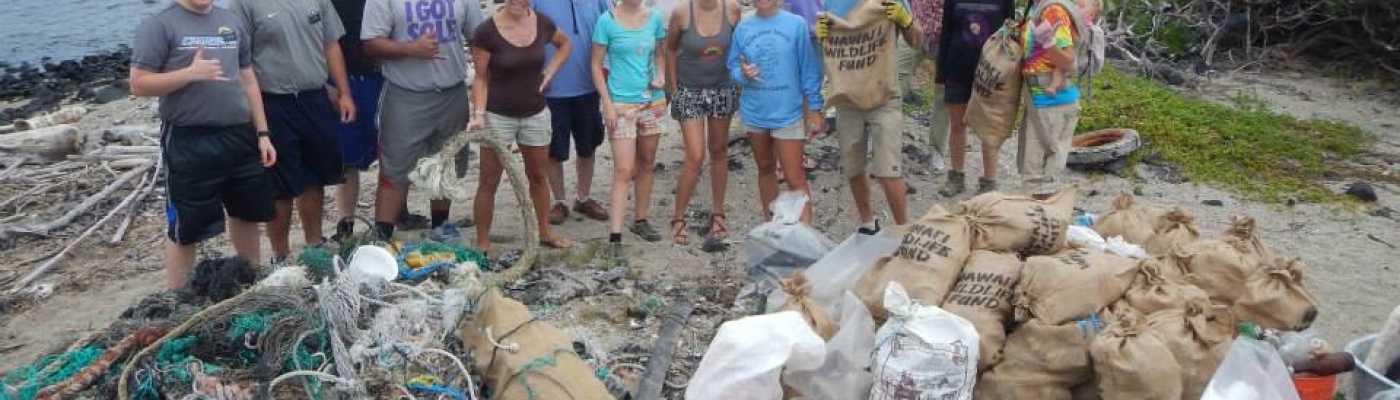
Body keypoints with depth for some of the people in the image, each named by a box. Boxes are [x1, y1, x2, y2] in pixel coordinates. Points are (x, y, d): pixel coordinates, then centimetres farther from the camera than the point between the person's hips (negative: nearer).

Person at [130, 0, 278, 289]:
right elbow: (139, 84, -10)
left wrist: (262, 132, 9)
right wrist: (190, 73, -22)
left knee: (246, 213, 17)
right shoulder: (159, 24, -6)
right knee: (185, 227, 3)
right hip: (189, 142, -5)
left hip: (240, 136, 6)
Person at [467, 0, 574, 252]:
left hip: (536, 114, 4)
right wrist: (479, 113, -20)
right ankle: (482, 243, 13)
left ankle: (545, 232, 34)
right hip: (498, 116, -4)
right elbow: (481, 78, -9)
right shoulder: (487, 31, -16)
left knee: (538, 176, 18)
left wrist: (549, 72, 4)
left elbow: (565, 44, 16)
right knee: (489, 183, 3)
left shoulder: (542, 24, -5)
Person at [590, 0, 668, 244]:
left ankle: (640, 220, 28)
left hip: (652, 102, 5)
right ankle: (615, 234, -7)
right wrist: (607, 104, -11)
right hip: (621, 104, -4)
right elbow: (597, 65, -5)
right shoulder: (607, 21, -8)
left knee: (646, 164, 14)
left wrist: (661, 76, -6)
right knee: (623, 170, -9)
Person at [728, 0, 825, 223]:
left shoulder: (797, 25, -8)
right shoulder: (742, 29, 1)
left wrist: (815, 110, -4)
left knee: (795, 178, -5)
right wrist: (742, 74, -16)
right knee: (765, 169, 19)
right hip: (754, 112, 4)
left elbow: (809, 69, -5)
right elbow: (733, 66, 7)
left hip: (787, 112, -4)